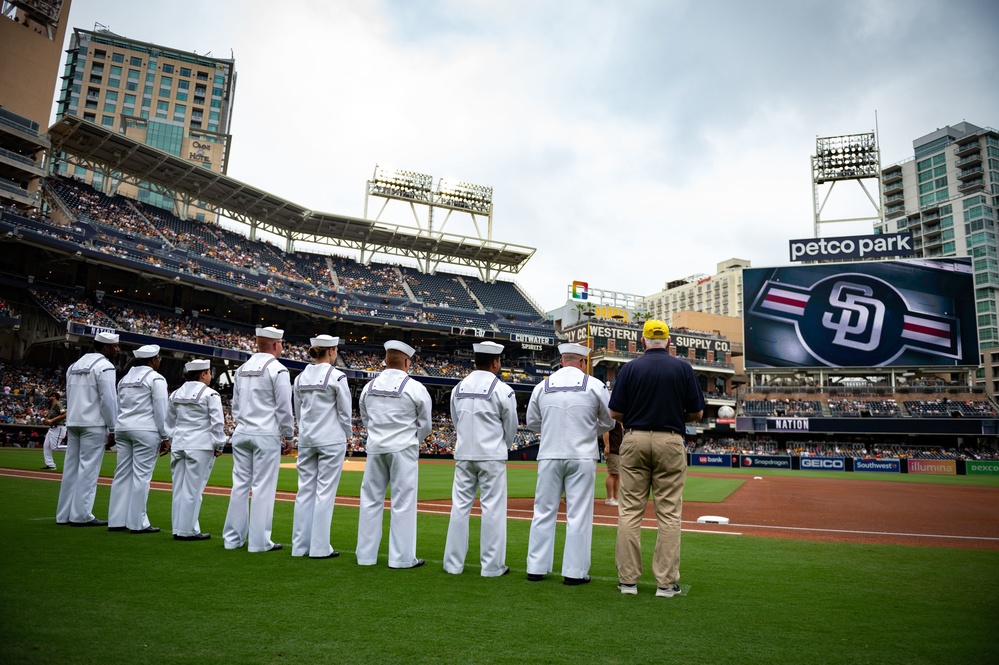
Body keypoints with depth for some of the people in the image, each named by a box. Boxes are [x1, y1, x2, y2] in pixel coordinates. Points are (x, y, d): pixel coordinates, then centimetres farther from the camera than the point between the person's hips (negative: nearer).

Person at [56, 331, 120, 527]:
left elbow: (70, 397, 18)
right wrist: (112, 430, -10)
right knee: (88, 468, -5)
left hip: (73, 422, 8)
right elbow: (108, 400, -14)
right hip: (94, 424, -8)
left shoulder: (75, 365, 17)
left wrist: (70, 425, 20)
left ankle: (64, 515, 14)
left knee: (71, 467, 10)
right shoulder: (104, 366, -9)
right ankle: (81, 515, -5)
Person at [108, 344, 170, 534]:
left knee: (122, 474, 9)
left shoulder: (125, 378, 17)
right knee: (141, 475, -4)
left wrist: (118, 430, 20)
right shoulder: (156, 379, -6)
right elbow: (161, 411, -9)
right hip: (146, 431, -7)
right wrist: (165, 437, -4)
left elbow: (119, 407, 17)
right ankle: (138, 523, -1)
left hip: (122, 428, 7)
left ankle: (116, 521, 13)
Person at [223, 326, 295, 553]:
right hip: (266, 435, -7)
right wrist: (289, 437, -1)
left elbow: (236, 405, 17)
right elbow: (284, 408, -9)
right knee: (263, 487, -2)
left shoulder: (242, 369, 12)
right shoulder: (277, 369, -9)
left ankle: (233, 538, 16)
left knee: (240, 484, 10)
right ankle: (259, 541, 1)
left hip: (241, 433, 7)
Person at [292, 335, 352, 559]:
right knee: (325, 492, 0)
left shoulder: (301, 377, 6)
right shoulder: (337, 377, -11)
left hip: (306, 439, 6)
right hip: (331, 440, -6)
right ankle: (319, 547, 4)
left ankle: (300, 545, 16)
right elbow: (345, 412, -7)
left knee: (305, 490, 10)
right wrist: (347, 434, 7)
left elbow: (299, 412, 12)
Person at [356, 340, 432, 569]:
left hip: (375, 448, 4)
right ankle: (401, 557, 6)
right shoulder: (415, 387, -9)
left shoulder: (369, 387, 4)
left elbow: (365, 420, 13)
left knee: (371, 500, 12)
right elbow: (425, 424, 0)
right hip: (403, 449, -4)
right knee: (403, 502, 2)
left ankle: (365, 555, 18)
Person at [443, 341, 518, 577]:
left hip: (464, 455, 5)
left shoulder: (458, 388, 6)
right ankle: (492, 566, 6)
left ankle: (453, 563, 15)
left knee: (460, 507, 9)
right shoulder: (502, 390, -8)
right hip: (492, 456, -4)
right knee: (493, 509, 2)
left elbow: (456, 424, 12)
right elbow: (511, 427, 0)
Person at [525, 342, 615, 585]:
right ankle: (574, 572, 7)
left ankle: (536, 568, 15)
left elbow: (532, 422, 12)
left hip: (549, 457, 2)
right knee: (578, 514, 4)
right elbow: (609, 422, 7)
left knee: (544, 511, 9)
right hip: (582, 456, -2)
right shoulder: (595, 385, -2)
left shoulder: (542, 386, 4)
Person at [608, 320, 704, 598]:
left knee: (630, 511, 6)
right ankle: (666, 582, 8)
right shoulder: (683, 368, 0)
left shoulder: (630, 368, 0)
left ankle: (628, 579, 9)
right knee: (669, 513, 5)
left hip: (634, 441, 0)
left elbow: (615, 412, -2)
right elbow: (697, 413, 1)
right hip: (670, 442, 0)